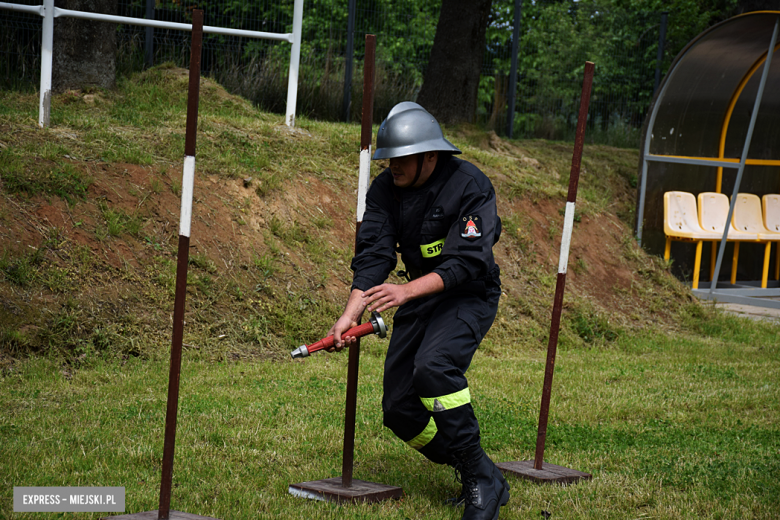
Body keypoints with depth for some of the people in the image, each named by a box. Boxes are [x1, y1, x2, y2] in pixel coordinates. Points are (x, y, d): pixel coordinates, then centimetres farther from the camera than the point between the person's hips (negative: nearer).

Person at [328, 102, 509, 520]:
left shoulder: (470, 186, -21)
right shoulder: (385, 190, -5)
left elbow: (466, 262, -28)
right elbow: (372, 254, -11)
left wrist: (406, 291, -40)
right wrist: (351, 313, -27)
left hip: (470, 296, -6)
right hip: (419, 298, 6)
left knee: (433, 366, -33)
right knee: (399, 408, -1)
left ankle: (483, 481, -21)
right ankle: (473, 477, 17)